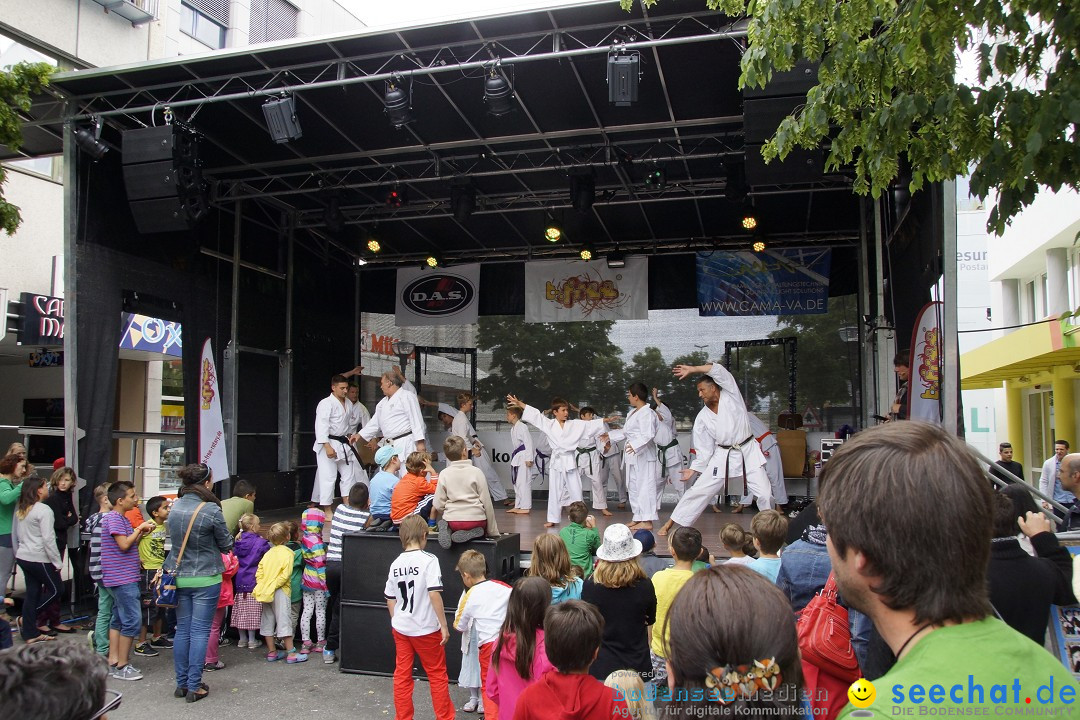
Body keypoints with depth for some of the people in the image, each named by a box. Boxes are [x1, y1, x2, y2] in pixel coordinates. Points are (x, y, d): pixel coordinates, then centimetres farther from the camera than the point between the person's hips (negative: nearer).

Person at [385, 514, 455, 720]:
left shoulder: (396, 564, 2)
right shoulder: (428, 560, -15)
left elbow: (390, 599, 7)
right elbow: (434, 594, -21)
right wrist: (444, 625, -15)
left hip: (400, 628, 5)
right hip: (426, 629, -5)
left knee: (402, 676, 14)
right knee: (437, 675, 11)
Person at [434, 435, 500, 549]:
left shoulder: (444, 474, -1)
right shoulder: (476, 472, -6)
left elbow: (438, 504, -3)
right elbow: (487, 502, -3)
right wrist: (493, 531, 7)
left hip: (452, 519, 1)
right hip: (476, 518, -1)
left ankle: (447, 530, -3)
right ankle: (473, 532, -6)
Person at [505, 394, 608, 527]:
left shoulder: (575, 425, 4)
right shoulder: (549, 424, 1)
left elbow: (590, 424, 4)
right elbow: (535, 415, -4)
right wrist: (519, 404, -10)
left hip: (570, 461, 1)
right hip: (556, 460, 0)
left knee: (575, 489, 3)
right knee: (555, 490, 5)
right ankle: (552, 519, 13)